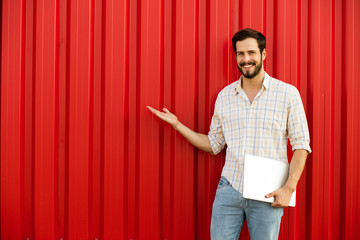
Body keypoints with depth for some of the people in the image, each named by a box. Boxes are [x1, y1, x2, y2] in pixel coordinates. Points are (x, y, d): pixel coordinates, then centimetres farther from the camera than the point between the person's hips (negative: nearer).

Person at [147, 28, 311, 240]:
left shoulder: (287, 93, -1)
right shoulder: (225, 96, 8)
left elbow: (301, 145, -2)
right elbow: (213, 144, 14)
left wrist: (289, 187, -11)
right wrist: (177, 125, 6)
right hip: (229, 189, 2)